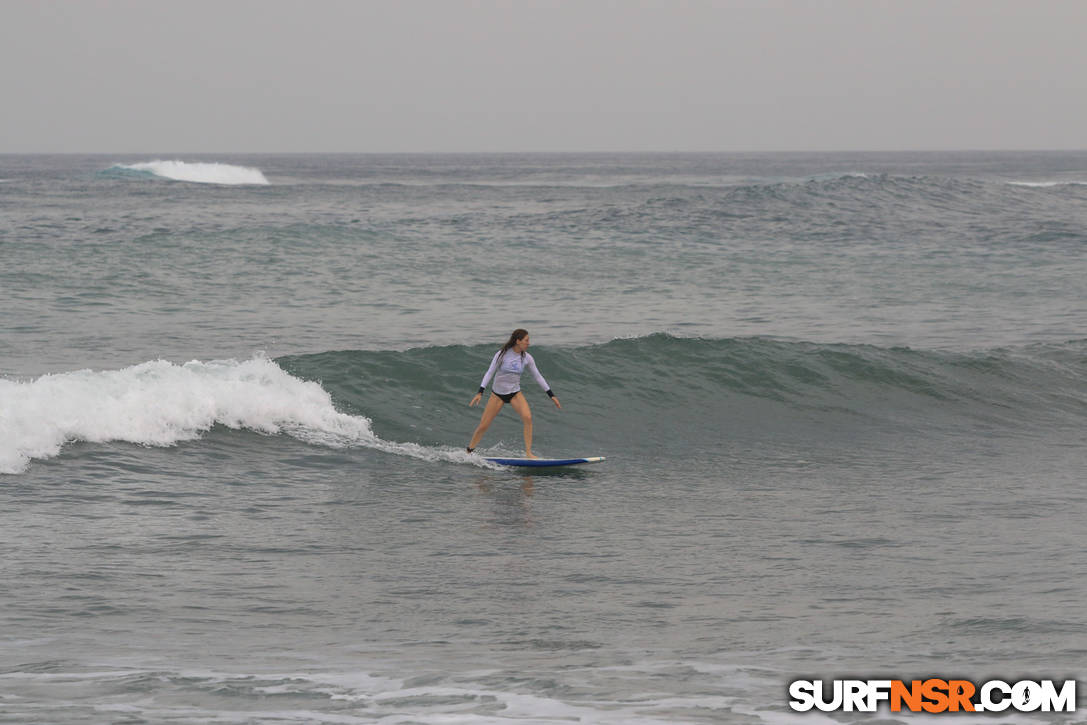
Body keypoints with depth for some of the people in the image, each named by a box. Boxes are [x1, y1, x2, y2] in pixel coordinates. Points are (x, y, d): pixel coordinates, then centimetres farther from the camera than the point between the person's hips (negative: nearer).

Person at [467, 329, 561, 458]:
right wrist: (480, 392, -22)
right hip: (497, 393, -2)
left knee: (527, 417, -24)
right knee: (483, 426, -1)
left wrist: (551, 395, 4)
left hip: (515, 393, 2)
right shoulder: (502, 355, -15)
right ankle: (468, 452, 18)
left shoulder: (526, 358, -4)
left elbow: (537, 376, 4)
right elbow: (490, 373, -12)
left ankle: (528, 453, -18)